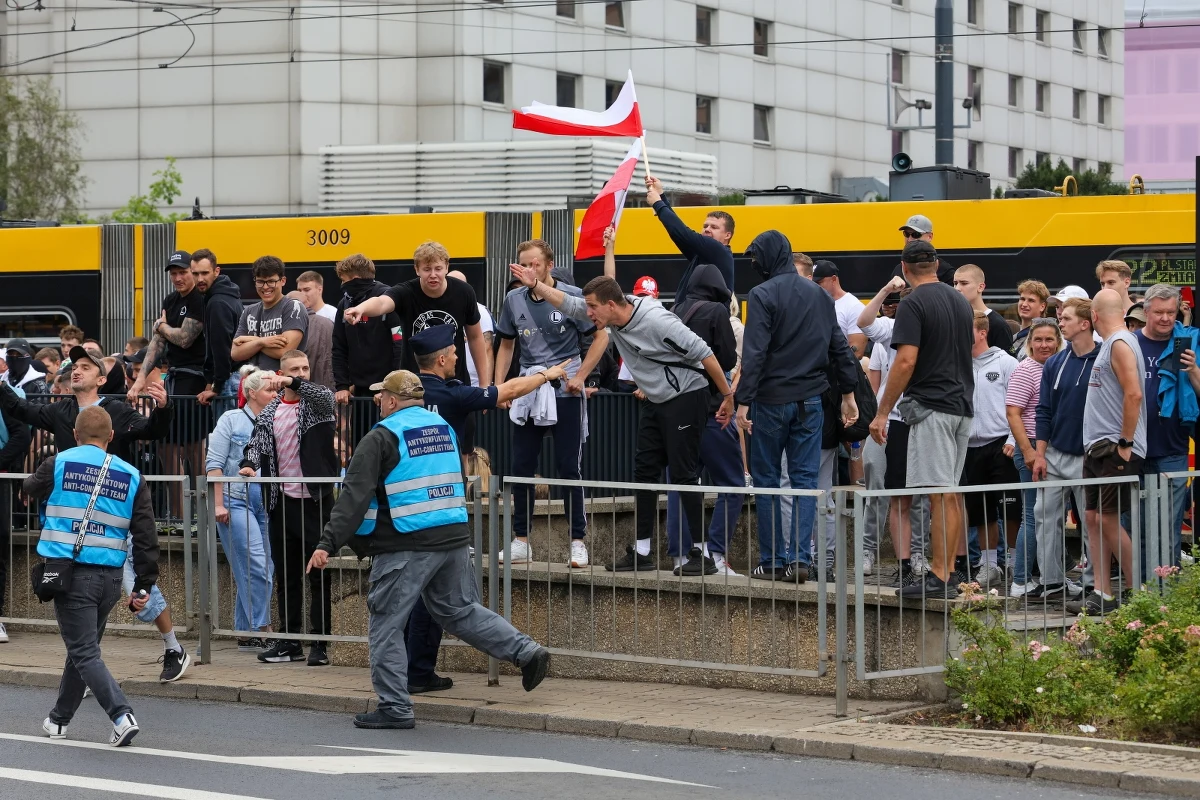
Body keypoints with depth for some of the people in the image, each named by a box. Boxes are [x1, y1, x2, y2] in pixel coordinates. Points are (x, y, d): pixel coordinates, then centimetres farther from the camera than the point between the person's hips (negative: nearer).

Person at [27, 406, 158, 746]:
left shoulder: (58, 465, -3)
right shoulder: (131, 477, 4)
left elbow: (31, 488, 19)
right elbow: (146, 536, 2)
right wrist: (143, 586, 7)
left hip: (71, 575, -4)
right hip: (110, 578, 4)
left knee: (85, 652, -3)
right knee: (82, 647, 20)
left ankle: (122, 715, -20)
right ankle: (59, 719, 32)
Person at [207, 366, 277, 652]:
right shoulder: (231, 420, 0)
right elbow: (214, 464, -2)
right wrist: (218, 503, -8)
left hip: (264, 506, 4)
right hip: (235, 502, -4)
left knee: (249, 573, 6)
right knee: (257, 567, -13)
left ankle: (245, 635, 13)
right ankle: (260, 629, -9)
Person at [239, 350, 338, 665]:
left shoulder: (316, 402, 0)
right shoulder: (269, 413, 11)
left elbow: (325, 396, -22)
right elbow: (256, 443, 7)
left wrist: (293, 383, -36)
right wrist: (249, 464, -15)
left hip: (315, 501, -4)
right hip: (282, 503, 4)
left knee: (319, 576, -1)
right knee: (286, 576, 9)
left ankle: (320, 643, 3)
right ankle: (289, 642, 15)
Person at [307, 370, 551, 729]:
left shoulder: (381, 438, -7)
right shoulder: (444, 428, 15)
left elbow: (354, 496, -14)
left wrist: (329, 543, -17)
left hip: (406, 546, -7)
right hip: (454, 538, 7)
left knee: (385, 625, 2)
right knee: (460, 610, 20)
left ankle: (394, 708, 1)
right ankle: (527, 652, 11)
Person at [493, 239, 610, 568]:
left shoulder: (572, 297, -8)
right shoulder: (514, 300, 4)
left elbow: (601, 337, -4)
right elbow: (506, 345, 15)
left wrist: (580, 376, -11)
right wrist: (498, 384, 5)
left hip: (565, 390, -4)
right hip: (527, 390, 4)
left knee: (568, 467, -2)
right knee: (522, 467, 5)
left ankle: (578, 541, 5)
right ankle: (520, 541, 13)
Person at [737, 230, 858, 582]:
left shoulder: (763, 295, -10)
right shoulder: (819, 295, 10)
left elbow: (754, 353, -17)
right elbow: (839, 348, 12)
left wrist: (744, 401, -18)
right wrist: (848, 393, 18)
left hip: (772, 401, -5)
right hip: (810, 401, 5)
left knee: (767, 480, 5)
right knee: (805, 478, 5)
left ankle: (772, 561, 5)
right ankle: (799, 558, -4)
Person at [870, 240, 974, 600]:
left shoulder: (913, 304, -10)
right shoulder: (960, 301, 14)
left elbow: (906, 360, -17)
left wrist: (882, 413, -13)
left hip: (931, 406, -8)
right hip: (962, 404, 8)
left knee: (939, 494, -10)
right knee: (951, 495, 10)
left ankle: (938, 579, -12)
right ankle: (949, 575, 12)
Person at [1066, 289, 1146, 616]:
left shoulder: (1120, 344, -13)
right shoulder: (1108, 345, 17)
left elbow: (1134, 395, -22)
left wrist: (1125, 443, -20)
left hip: (1116, 449, -9)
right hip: (1097, 448, 9)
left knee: (1107, 518, -9)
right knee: (1093, 518, 6)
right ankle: (1102, 595, 7)